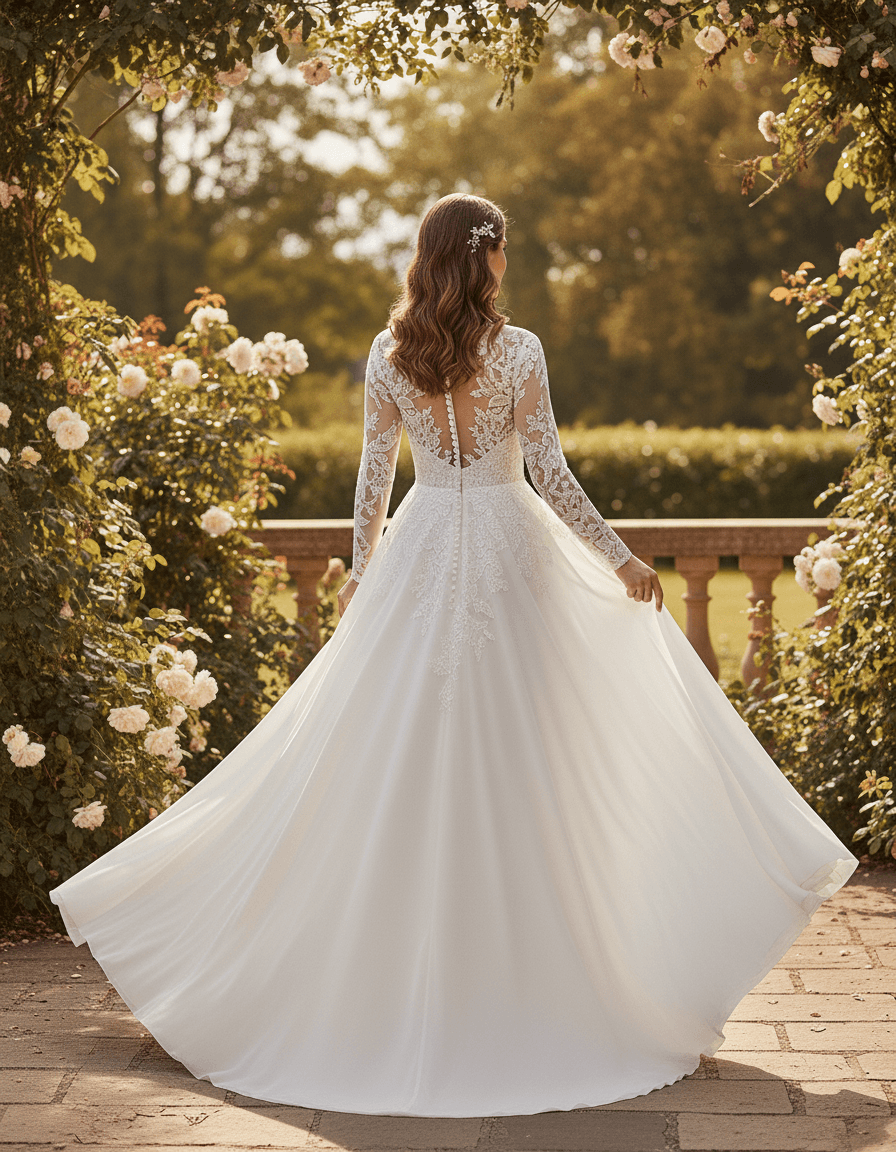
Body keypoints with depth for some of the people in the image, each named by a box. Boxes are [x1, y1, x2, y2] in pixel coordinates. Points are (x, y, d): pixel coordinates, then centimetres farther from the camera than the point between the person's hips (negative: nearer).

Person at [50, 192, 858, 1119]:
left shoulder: (389, 355, -1)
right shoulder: (518, 352, -9)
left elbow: (372, 476, 4)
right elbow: (551, 475, -9)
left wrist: (360, 572, 16)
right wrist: (620, 559, 2)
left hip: (423, 552, 3)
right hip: (508, 552, -3)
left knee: (404, 752, 8)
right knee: (516, 749, 5)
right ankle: (517, 956, 12)